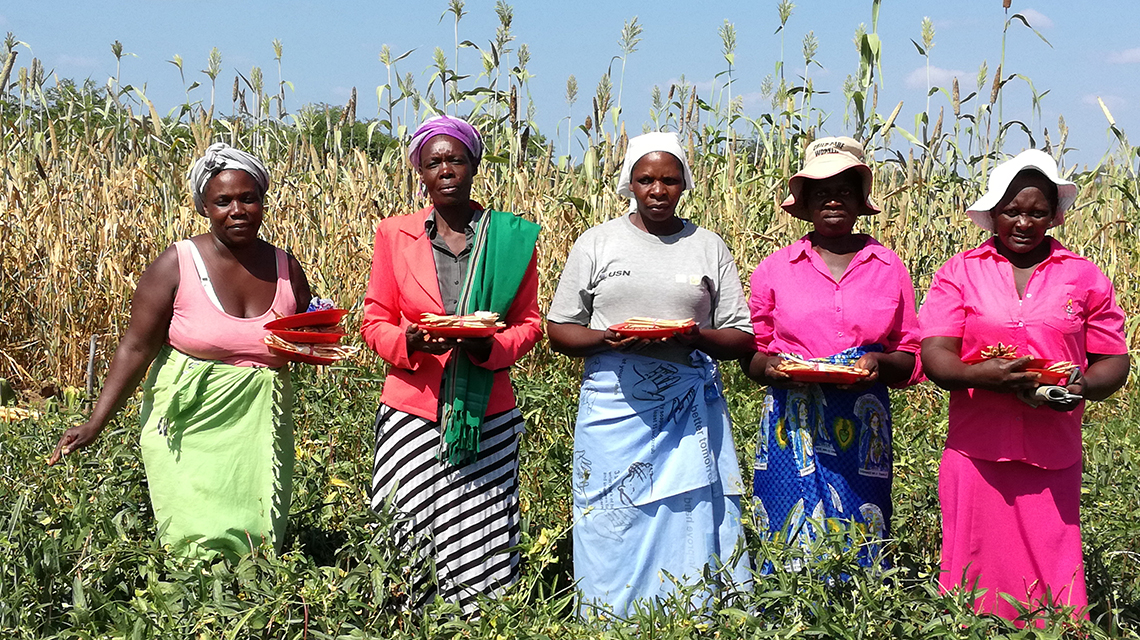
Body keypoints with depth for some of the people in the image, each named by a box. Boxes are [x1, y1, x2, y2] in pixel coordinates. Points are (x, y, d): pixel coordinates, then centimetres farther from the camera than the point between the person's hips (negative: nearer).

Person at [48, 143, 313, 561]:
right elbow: (136, 347, -6)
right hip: (190, 428, -3)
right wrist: (96, 424, -12)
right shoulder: (178, 264, -7)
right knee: (200, 546, -10)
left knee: (257, 545, 0)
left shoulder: (286, 268, 4)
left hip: (259, 430, 3)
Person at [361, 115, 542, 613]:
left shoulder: (512, 238, 5)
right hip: (413, 411, 0)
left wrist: (491, 347, -12)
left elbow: (529, 323, 10)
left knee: (483, 553, -3)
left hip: (486, 419, 0)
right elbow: (374, 321, 8)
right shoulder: (394, 235, 7)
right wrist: (411, 342, -14)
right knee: (406, 552, -4)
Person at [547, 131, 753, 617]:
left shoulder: (709, 248, 9)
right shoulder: (596, 244, 6)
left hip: (691, 411, 1)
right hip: (615, 411, 0)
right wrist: (606, 339, -14)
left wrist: (697, 337, -13)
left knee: (694, 526, -1)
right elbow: (559, 330, 7)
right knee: (613, 537, 0)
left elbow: (741, 338, 8)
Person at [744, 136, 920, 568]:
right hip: (793, 427, 0)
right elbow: (750, 355, 12)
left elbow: (911, 358, 11)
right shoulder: (774, 269, 7)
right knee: (789, 543, -3)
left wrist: (879, 363, -10)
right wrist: (771, 367, -10)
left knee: (858, 552, -1)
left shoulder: (890, 269, 8)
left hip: (862, 431, 1)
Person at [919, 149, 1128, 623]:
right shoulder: (959, 273, 5)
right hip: (977, 454, -1)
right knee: (974, 578, 2)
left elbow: (1113, 361, 10)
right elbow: (934, 357, -4)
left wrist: (1084, 385, -13)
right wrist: (981, 375, -25)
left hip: (1053, 458, 1)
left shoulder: (1085, 277, 9)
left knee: (1051, 582, 1)